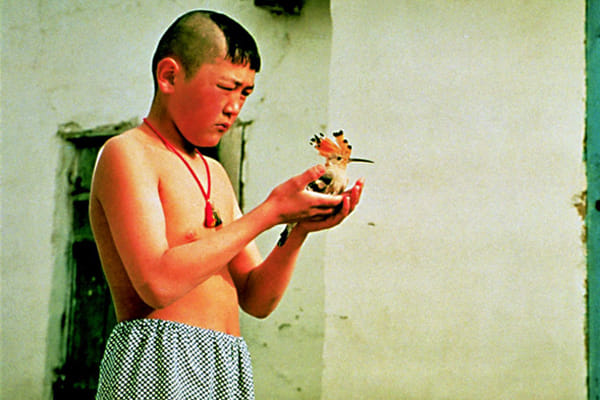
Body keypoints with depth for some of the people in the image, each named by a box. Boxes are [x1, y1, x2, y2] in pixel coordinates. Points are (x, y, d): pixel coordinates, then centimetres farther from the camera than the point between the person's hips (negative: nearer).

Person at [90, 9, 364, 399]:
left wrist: (299, 230, -3)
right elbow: (157, 283, -19)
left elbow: (257, 300, 14)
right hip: (159, 366, -7)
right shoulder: (126, 153, -5)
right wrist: (270, 212, -15)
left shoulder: (215, 174, 18)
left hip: (229, 368, 7)